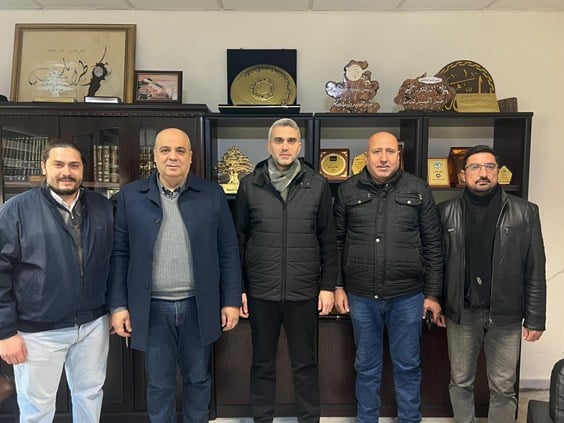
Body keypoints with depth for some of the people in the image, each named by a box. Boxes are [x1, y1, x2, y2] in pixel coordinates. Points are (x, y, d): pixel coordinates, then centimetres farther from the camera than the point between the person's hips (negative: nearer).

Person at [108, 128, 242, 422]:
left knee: (198, 378, 18)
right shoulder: (130, 196, -1)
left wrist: (232, 300, -1)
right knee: (159, 384, 15)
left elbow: (228, 251, 0)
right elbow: (120, 253, 1)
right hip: (153, 308, 0)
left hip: (198, 306, 1)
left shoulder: (212, 194, -2)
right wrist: (118, 305, -2)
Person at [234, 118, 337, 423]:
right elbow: (238, 240, 3)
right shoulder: (249, 185, 1)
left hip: (304, 291, 0)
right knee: (262, 362, 15)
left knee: (305, 363, 14)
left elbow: (328, 240, 4)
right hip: (261, 291, 0)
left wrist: (327, 286, 1)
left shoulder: (318, 185, 1)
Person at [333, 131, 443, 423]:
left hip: (407, 295, 0)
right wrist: (338, 286, 2)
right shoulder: (348, 190, 1)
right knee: (366, 366, 16)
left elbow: (432, 246, 1)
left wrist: (433, 294, 0)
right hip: (361, 295, 1)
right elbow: (337, 242, 5)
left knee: (408, 365, 14)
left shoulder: (419, 190, -1)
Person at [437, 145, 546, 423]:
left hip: (506, 315, 0)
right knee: (460, 382, 15)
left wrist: (535, 319, -2)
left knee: (504, 388, 12)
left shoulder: (524, 212, -3)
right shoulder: (446, 213, -1)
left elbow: (535, 271, -2)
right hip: (460, 313, 1)